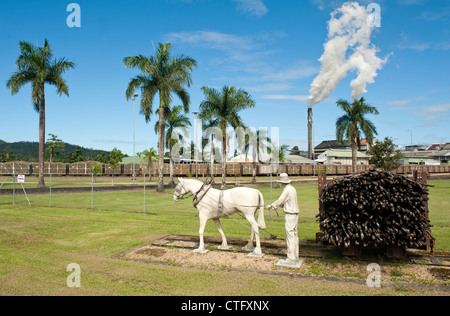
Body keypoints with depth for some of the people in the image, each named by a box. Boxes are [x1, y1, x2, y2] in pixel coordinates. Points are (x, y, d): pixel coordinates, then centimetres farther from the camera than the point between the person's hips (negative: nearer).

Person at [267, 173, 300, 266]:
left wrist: (271, 206, 2)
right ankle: (295, 257, 22)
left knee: (290, 236, -7)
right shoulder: (292, 188, 12)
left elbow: (280, 201, -12)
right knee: (294, 235, 14)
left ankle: (291, 259, -4)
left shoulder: (287, 189, -16)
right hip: (295, 214, 10)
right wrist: (276, 206, 21)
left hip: (290, 215, -10)